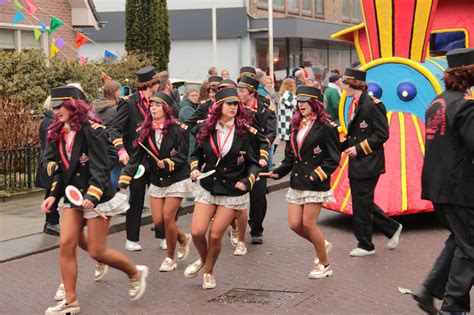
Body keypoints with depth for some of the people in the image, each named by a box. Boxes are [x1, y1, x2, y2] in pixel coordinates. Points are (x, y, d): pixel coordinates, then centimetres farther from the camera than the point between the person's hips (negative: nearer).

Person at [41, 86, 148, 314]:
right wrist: (53, 195, 4)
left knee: (97, 252, -3)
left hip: (96, 198, -7)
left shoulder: (92, 131, -16)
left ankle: (135, 273, 23)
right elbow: (60, 168, 14)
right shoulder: (59, 133, 7)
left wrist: (93, 195, -32)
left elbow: (100, 168, -20)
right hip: (72, 196, 7)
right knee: (66, 245, -2)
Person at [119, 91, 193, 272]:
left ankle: (170, 258, 11)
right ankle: (183, 239, 31)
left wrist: (168, 163, -27)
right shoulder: (146, 130, 2)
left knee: (167, 217, -9)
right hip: (156, 181, 5)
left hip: (176, 180, -5)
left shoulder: (177, 129, -13)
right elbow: (137, 157, 1)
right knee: (157, 220, 1)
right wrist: (124, 179, -5)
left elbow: (182, 156, -11)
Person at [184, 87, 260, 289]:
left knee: (215, 235, -2)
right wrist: (195, 168, -4)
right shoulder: (207, 129, -1)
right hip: (208, 188, 3)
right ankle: (203, 259, 30)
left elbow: (254, 163, -1)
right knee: (197, 232, -5)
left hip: (233, 192, -2)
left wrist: (247, 181, -16)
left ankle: (209, 272, 25)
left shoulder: (245, 132, -8)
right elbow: (198, 154, 15)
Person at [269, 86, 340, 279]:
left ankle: (324, 265, 13)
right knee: (295, 224, 3)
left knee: (308, 223, -6)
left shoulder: (325, 127, -9)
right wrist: (278, 172, 2)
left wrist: (317, 175, -18)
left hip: (315, 184, -7)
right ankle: (322, 244, 31)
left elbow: (333, 159, -9)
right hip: (297, 183, 7)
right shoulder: (296, 125, 12)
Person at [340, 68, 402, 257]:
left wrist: (359, 148, -18)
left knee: (362, 204, -1)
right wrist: (344, 144, 3)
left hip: (368, 163, -9)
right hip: (356, 163, 9)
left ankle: (365, 245, 11)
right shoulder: (355, 105, 12)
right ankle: (392, 228, 28)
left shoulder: (372, 105, -15)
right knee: (362, 203, 14)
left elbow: (382, 134, -17)